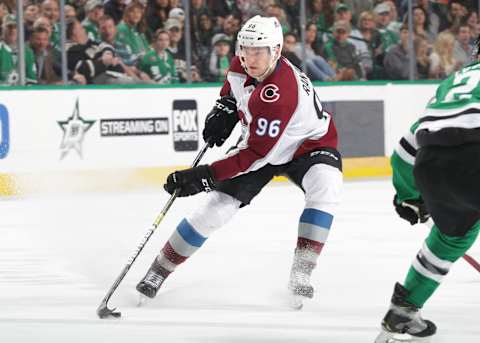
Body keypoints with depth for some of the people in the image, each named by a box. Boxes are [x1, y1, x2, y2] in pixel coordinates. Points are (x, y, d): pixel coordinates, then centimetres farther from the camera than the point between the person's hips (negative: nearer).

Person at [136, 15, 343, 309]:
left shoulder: (280, 95, -39)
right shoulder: (242, 66, -16)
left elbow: (255, 155, -38)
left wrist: (205, 176, -38)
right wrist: (223, 111, -4)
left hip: (309, 144, -6)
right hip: (260, 140, 6)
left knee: (326, 187, -35)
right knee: (219, 204, -5)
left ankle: (301, 272, -30)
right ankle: (160, 269, 6)